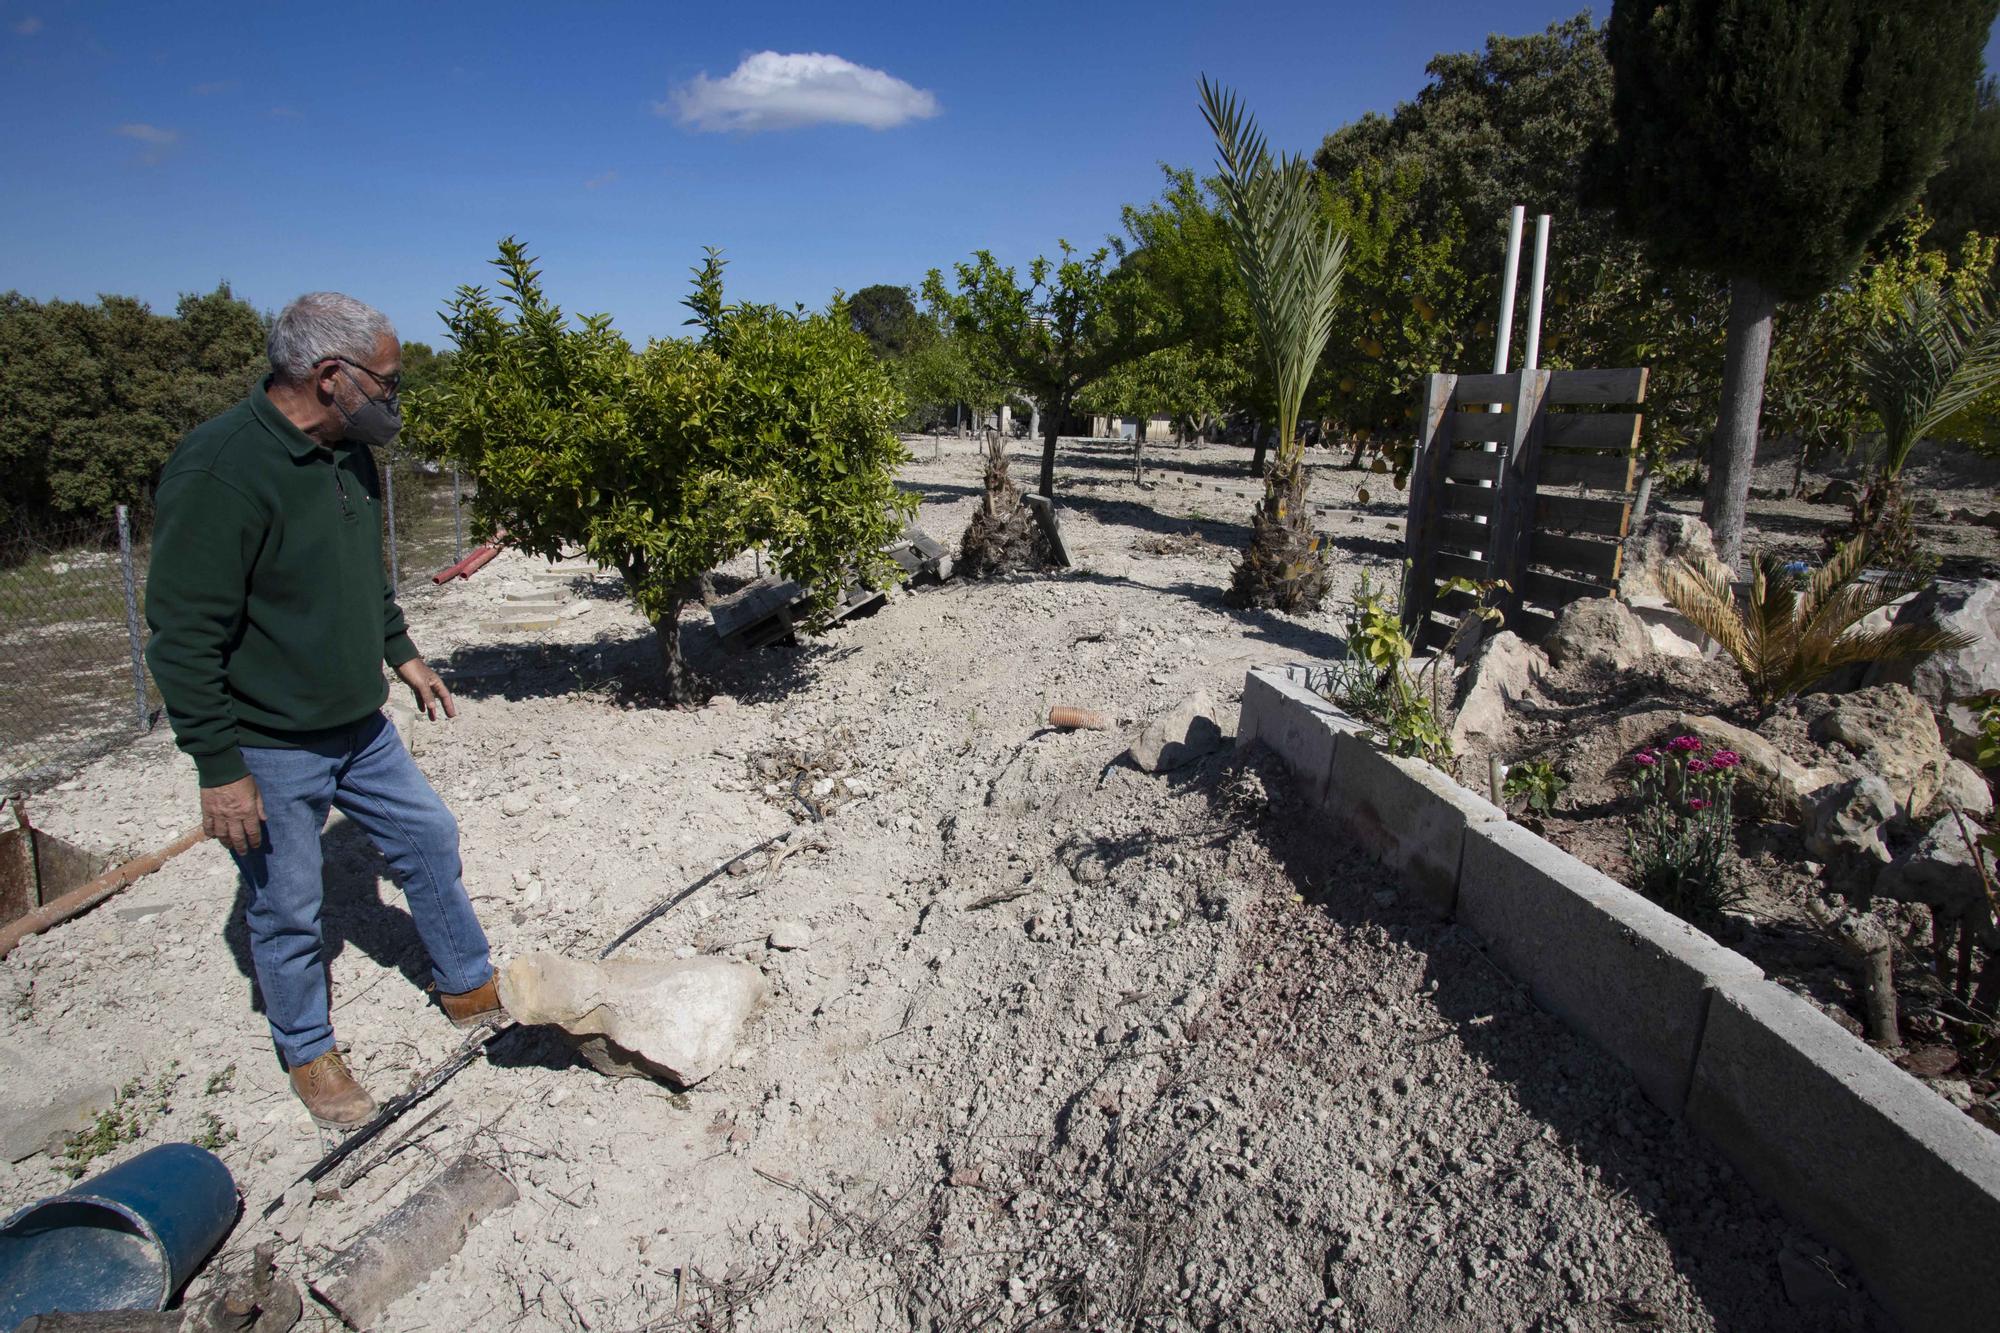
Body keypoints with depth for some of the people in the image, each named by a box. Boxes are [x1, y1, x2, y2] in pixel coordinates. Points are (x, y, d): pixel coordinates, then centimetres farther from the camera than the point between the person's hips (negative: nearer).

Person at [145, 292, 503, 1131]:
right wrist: (219, 769, -21)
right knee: (288, 912, 9)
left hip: (359, 727, 8)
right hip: (270, 752, -8)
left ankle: (468, 989, 35)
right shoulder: (220, 471, -24)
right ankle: (308, 1053, 32)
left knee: (428, 838, 16)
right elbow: (183, 637, -23)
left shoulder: (350, 456, 2)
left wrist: (403, 656, 18)